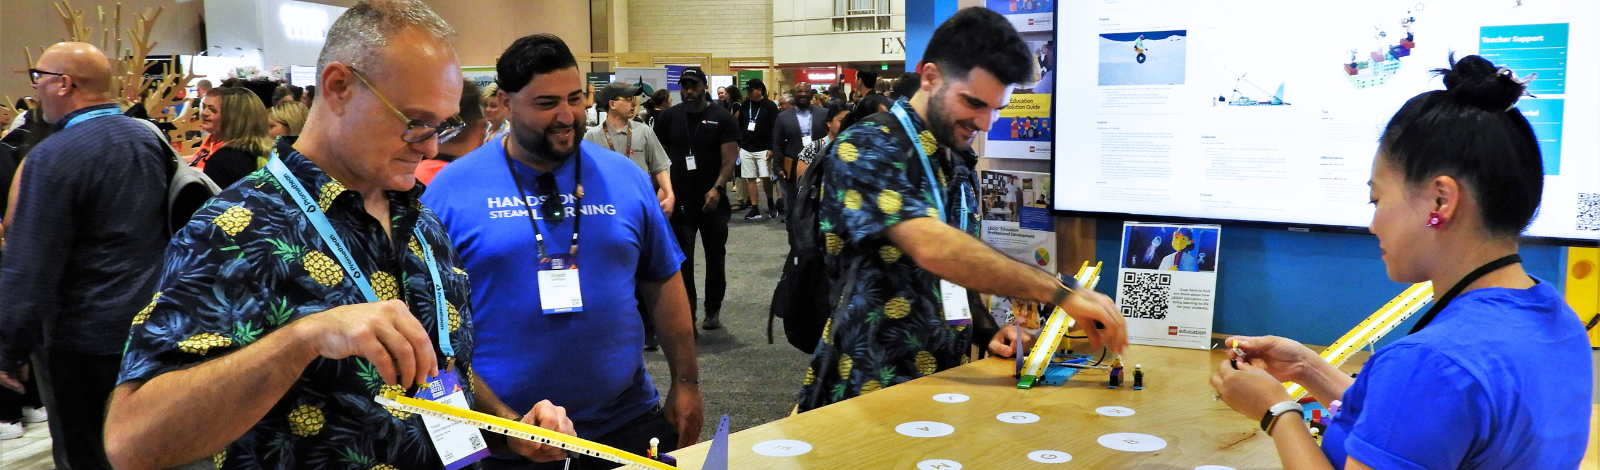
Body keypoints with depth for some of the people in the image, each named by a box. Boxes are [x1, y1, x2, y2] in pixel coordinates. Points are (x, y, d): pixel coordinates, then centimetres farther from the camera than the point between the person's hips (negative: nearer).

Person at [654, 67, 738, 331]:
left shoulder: (722, 118, -3)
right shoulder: (669, 117, 4)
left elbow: (729, 159, -8)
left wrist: (717, 188, -21)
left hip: (713, 201, -1)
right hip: (680, 202, 1)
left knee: (715, 257, 9)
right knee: (682, 259, -2)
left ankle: (713, 310, 23)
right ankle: (686, 313, 5)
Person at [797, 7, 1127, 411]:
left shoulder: (960, 166, 12)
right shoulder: (866, 149, -12)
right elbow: (932, 249, -27)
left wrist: (985, 332, 6)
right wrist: (1061, 294, -28)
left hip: (943, 379, 7)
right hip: (869, 389, -6)